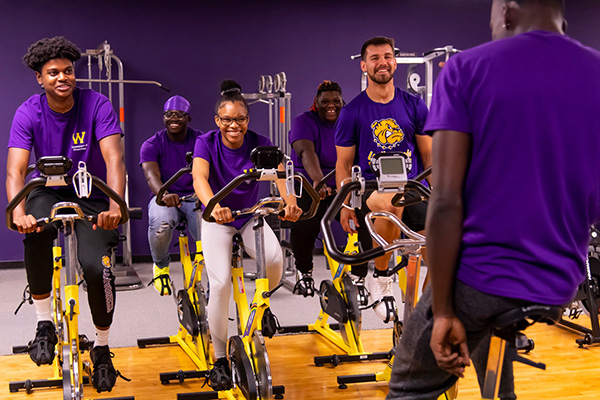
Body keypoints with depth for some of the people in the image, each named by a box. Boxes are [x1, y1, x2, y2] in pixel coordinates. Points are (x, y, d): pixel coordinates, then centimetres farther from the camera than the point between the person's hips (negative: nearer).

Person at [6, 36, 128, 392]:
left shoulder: (97, 105, -16)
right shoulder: (29, 113, -12)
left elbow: (114, 159, -28)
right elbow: (16, 170, -22)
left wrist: (115, 207, -45)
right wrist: (19, 213, -43)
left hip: (93, 198, -1)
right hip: (50, 192, 1)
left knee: (97, 267, -23)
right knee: (36, 230, -34)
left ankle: (102, 349, 5)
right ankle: (45, 324, -14)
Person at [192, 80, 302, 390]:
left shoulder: (259, 143, -11)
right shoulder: (206, 143, -15)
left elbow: (278, 172, -28)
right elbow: (199, 178, -33)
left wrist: (289, 200, -50)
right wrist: (214, 206, -55)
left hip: (251, 217, 2)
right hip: (217, 220, -1)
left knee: (274, 257, -28)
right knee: (220, 284, -20)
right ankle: (220, 361, -4)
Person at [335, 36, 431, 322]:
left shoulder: (414, 105, 10)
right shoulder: (352, 112, 5)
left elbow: (429, 155, 14)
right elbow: (343, 163, 8)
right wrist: (345, 204, -4)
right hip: (369, 188, -3)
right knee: (391, 202, -40)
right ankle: (379, 277, -18)